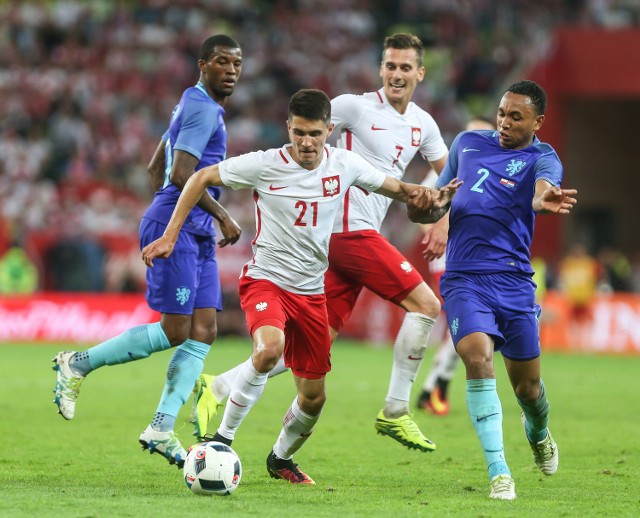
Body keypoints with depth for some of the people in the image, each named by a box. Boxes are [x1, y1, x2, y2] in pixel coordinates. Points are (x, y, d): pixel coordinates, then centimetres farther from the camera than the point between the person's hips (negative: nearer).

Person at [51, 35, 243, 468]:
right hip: (175, 228, -10)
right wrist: (222, 216, -15)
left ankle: (162, 429, -2)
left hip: (197, 235, 10)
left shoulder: (194, 106, 20)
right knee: (175, 331, -11)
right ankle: (78, 364, 3)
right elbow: (181, 175, -22)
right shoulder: (202, 109, -11)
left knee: (203, 332, 0)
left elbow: (156, 168, 27)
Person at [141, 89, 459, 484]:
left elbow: (393, 187, 11)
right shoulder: (265, 165, -14)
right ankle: (223, 437, -20)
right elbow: (202, 178, -3)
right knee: (270, 348, -36)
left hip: (311, 292, 4)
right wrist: (170, 236, -7)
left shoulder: (344, 165, -4)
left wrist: (423, 195, -12)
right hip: (265, 280, -4)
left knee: (314, 397, 7)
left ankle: (281, 459, 36)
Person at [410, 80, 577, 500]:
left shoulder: (541, 157, 0)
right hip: (464, 279, 1)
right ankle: (499, 473, -21)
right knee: (478, 357, -23)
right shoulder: (467, 143, 12)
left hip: (514, 280, -1)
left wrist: (546, 199, -50)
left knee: (526, 383, 8)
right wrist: (421, 206, -2)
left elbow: (541, 188, -25)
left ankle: (539, 433, 47)